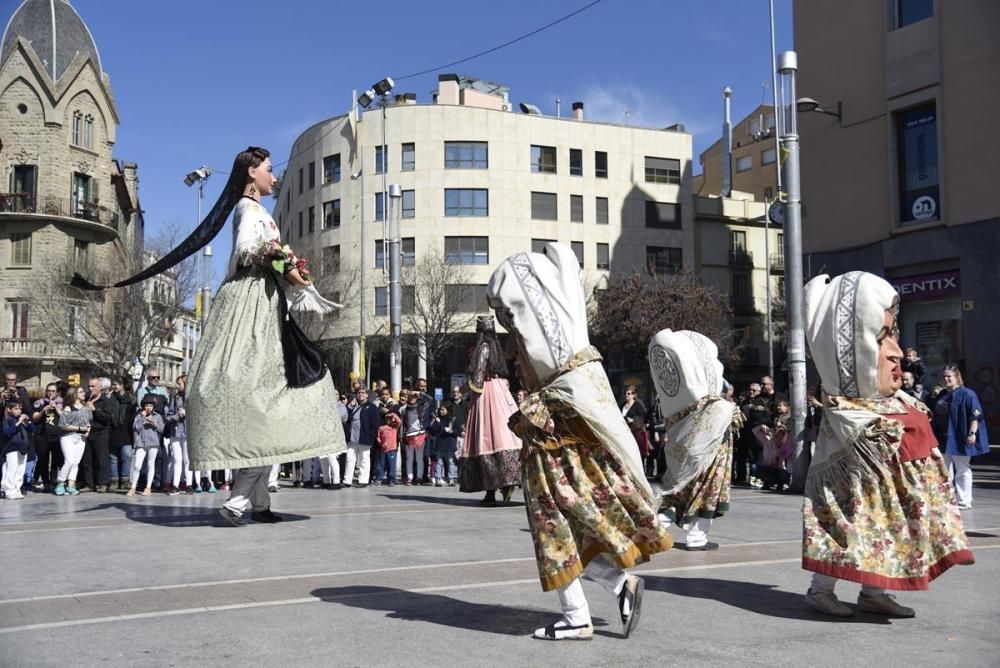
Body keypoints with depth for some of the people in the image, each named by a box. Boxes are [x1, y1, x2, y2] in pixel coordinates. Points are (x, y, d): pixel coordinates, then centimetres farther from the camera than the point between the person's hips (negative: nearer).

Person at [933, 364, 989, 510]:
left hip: (959, 439, -7)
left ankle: (964, 501, 7)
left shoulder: (967, 394, -10)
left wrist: (972, 433, -21)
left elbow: (975, 416, -15)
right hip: (943, 439, 7)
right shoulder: (941, 395, 12)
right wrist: (936, 435, 19)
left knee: (962, 470, 1)